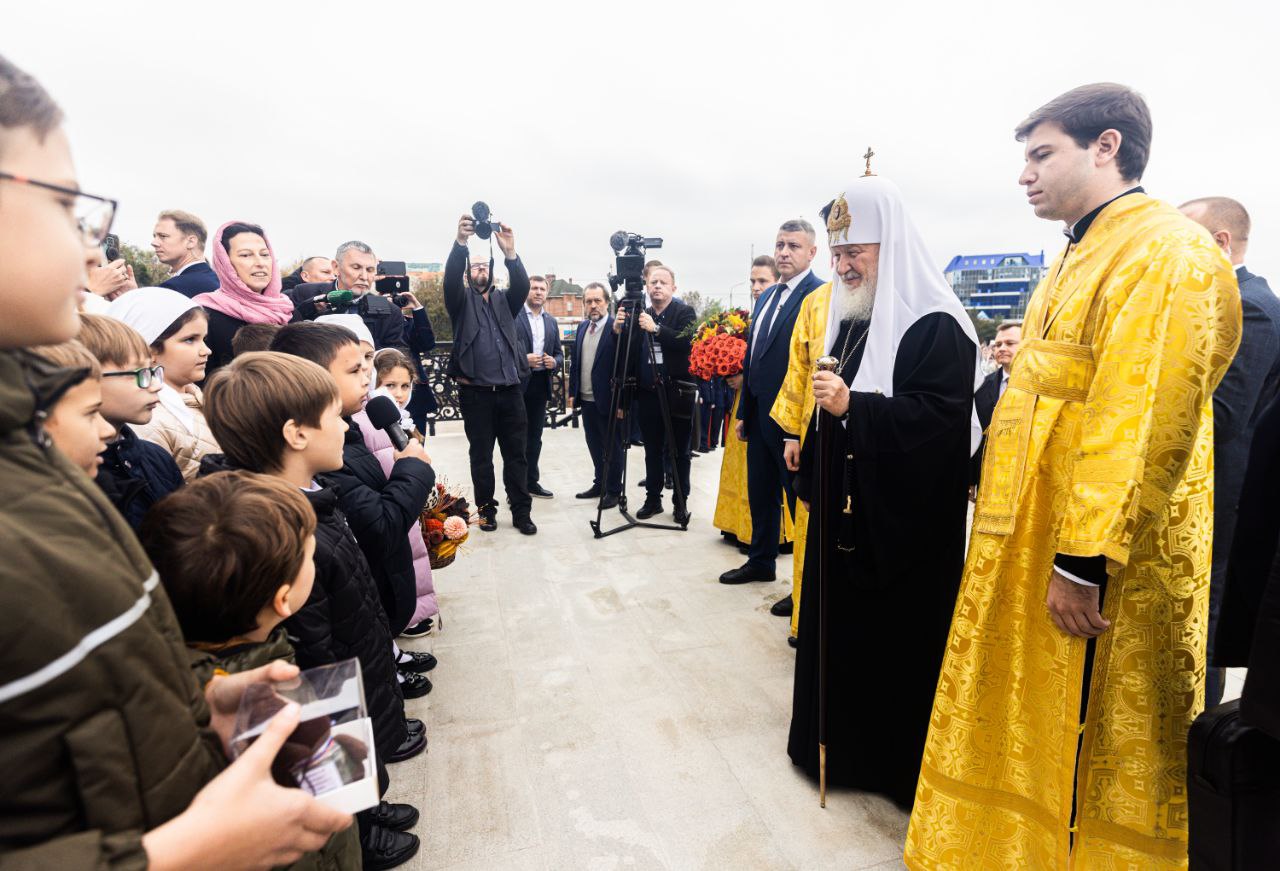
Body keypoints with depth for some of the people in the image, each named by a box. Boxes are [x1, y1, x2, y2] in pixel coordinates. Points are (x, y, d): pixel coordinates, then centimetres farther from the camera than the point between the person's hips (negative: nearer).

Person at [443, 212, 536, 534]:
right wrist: (460, 243, -31)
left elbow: (523, 286, -7)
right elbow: (450, 278, -13)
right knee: (481, 454, 6)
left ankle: (521, 512, 10)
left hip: (510, 389, 2)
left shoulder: (504, 300, 14)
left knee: (516, 454, 4)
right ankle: (486, 509, 19)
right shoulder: (461, 300, 8)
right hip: (475, 391, -2)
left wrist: (510, 253, -25)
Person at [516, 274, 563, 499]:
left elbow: (559, 353, 15)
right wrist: (523, 359, -20)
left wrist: (554, 362, -6)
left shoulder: (551, 322, 15)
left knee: (534, 436, 12)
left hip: (541, 385, 5)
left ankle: (531, 482, 21)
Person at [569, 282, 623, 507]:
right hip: (586, 399, 7)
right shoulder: (582, 327, 10)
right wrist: (572, 392, 13)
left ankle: (614, 491, 18)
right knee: (594, 445, 17)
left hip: (607, 400, -7)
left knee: (612, 447, 6)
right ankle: (599, 484, 31)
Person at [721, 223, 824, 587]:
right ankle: (761, 561, 36)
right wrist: (743, 412, 17)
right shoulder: (767, 296, 14)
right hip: (759, 415, 8)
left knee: (799, 500, 4)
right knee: (760, 495, 18)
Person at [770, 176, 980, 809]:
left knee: (894, 637, 5)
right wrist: (810, 479, 15)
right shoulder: (847, 316, 11)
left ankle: (895, 760, 27)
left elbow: (941, 415, -23)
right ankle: (836, 740, 36)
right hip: (841, 508, 8)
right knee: (835, 625, 16)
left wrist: (852, 406, -30)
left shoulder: (935, 325, -14)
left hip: (901, 519, -8)